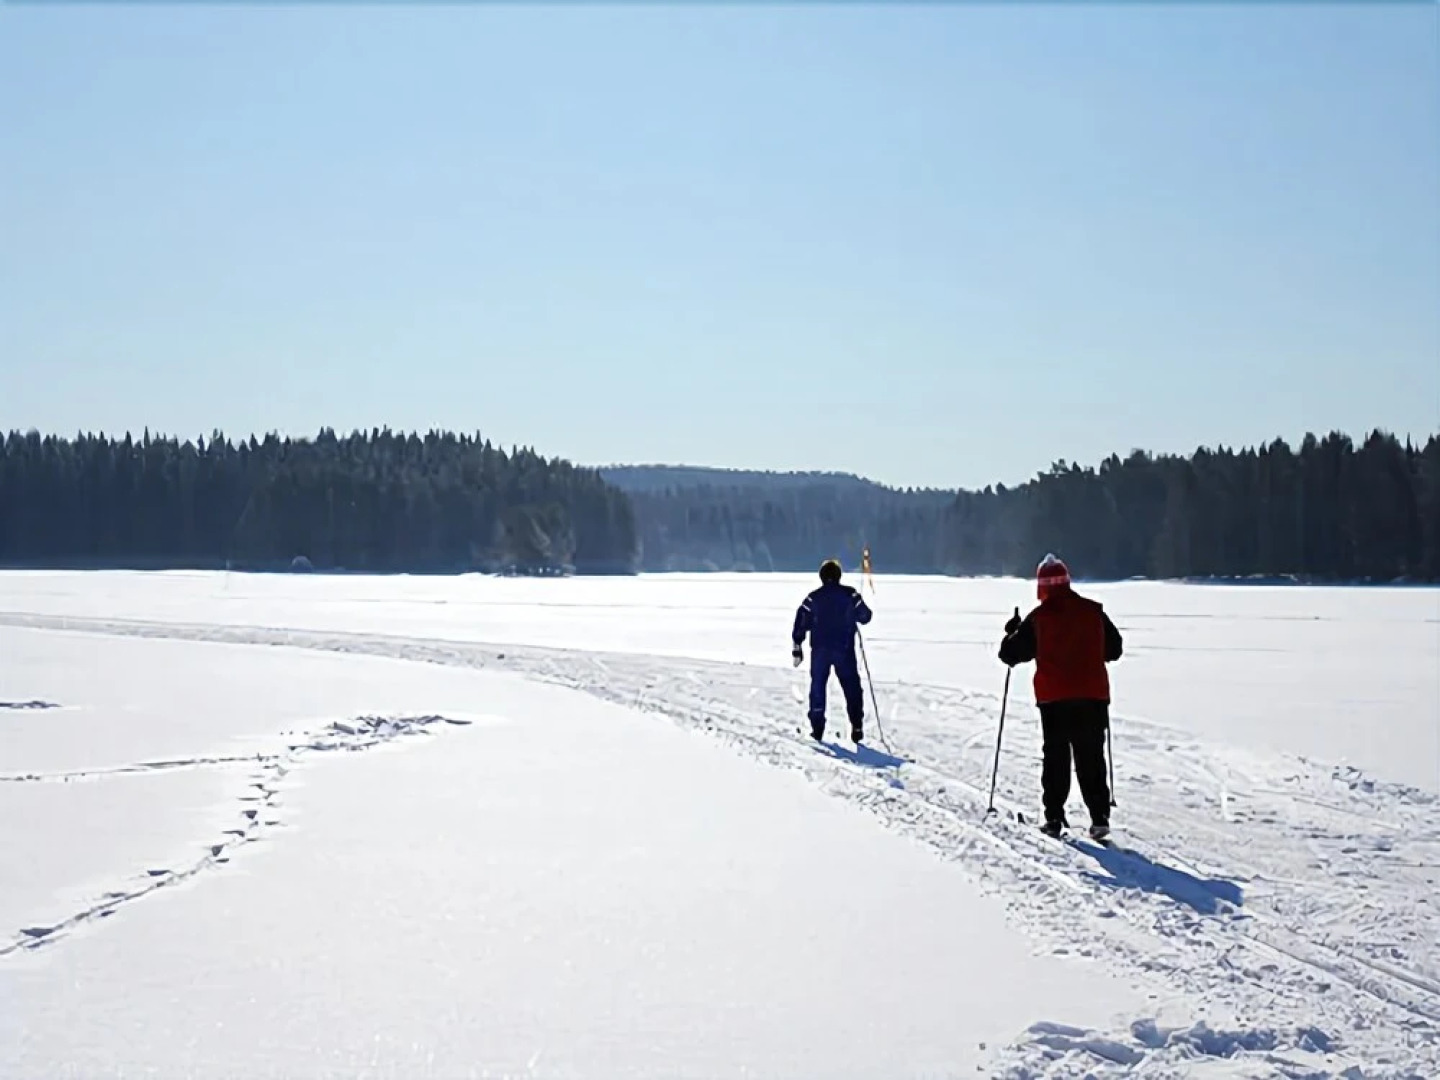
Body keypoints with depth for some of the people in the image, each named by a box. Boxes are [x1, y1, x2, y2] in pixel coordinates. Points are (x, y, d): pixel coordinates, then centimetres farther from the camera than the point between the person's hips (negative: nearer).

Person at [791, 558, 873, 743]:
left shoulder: (813, 598, -1)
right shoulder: (850, 595, -3)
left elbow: (801, 623, -2)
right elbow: (865, 616, 3)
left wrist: (797, 648, 5)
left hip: (820, 650, 1)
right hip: (845, 650, 0)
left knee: (818, 687, 10)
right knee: (852, 687, 9)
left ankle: (817, 729, 6)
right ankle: (857, 726, 2)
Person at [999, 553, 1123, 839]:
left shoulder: (1038, 618, -6)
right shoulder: (1093, 612, 2)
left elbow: (1010, 653, 1)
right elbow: (1114, 649, 13)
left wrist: (1012, 632, 20)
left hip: (1054, 698, -2)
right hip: (1093, 695, 2)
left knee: (1056, 758, 7)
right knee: (1091, 759, 8)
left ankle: (1054, 818, 4)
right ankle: (1099, 817, 1)